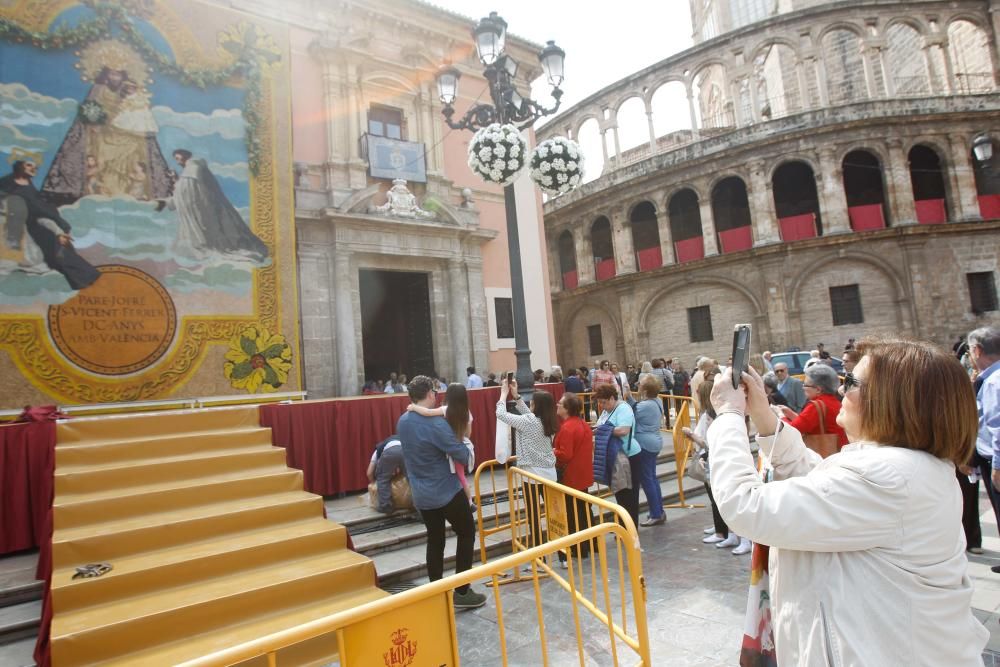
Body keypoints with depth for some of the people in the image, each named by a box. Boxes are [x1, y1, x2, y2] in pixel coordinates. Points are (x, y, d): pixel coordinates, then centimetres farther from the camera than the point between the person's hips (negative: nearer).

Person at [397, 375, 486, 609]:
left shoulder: (402, 422, 1)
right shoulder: (436, 423, -24)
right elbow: (463, 456, -21)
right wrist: (464, 438, -2)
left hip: (421, 495, 7)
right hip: (447, 492, -7)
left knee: (435, 540, 17)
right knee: (466, 534, 10)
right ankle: (462, 592, 13)